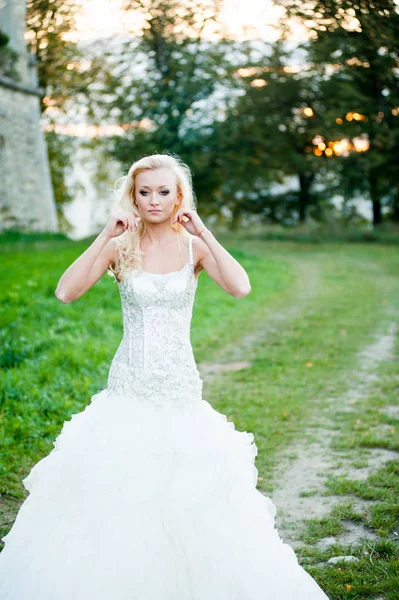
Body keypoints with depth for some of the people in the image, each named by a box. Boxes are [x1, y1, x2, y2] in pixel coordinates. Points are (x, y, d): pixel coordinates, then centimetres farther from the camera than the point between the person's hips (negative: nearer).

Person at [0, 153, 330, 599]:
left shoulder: (194, 245, 0)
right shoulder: (121, 246, 0)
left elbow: (240, 288, -17)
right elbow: (66, 292, -14)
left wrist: (204, 232, -16)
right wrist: (105, 236, -16)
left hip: (181, 387, 0)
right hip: (128, 387, 0)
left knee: (191, 495, 3)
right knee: (115, 488, 1)